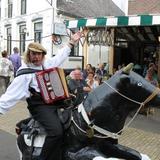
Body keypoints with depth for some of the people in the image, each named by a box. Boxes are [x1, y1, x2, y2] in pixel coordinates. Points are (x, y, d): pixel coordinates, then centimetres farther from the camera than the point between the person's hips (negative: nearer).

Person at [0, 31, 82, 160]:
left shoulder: (46, 64, 12)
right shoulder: (25, 73, -8)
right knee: (56, 131, -28)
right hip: (40, 106, -8)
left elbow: (60, 56, 26)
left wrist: (72, 42, 30)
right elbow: (12, 92, -13)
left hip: (55, 100, 9)